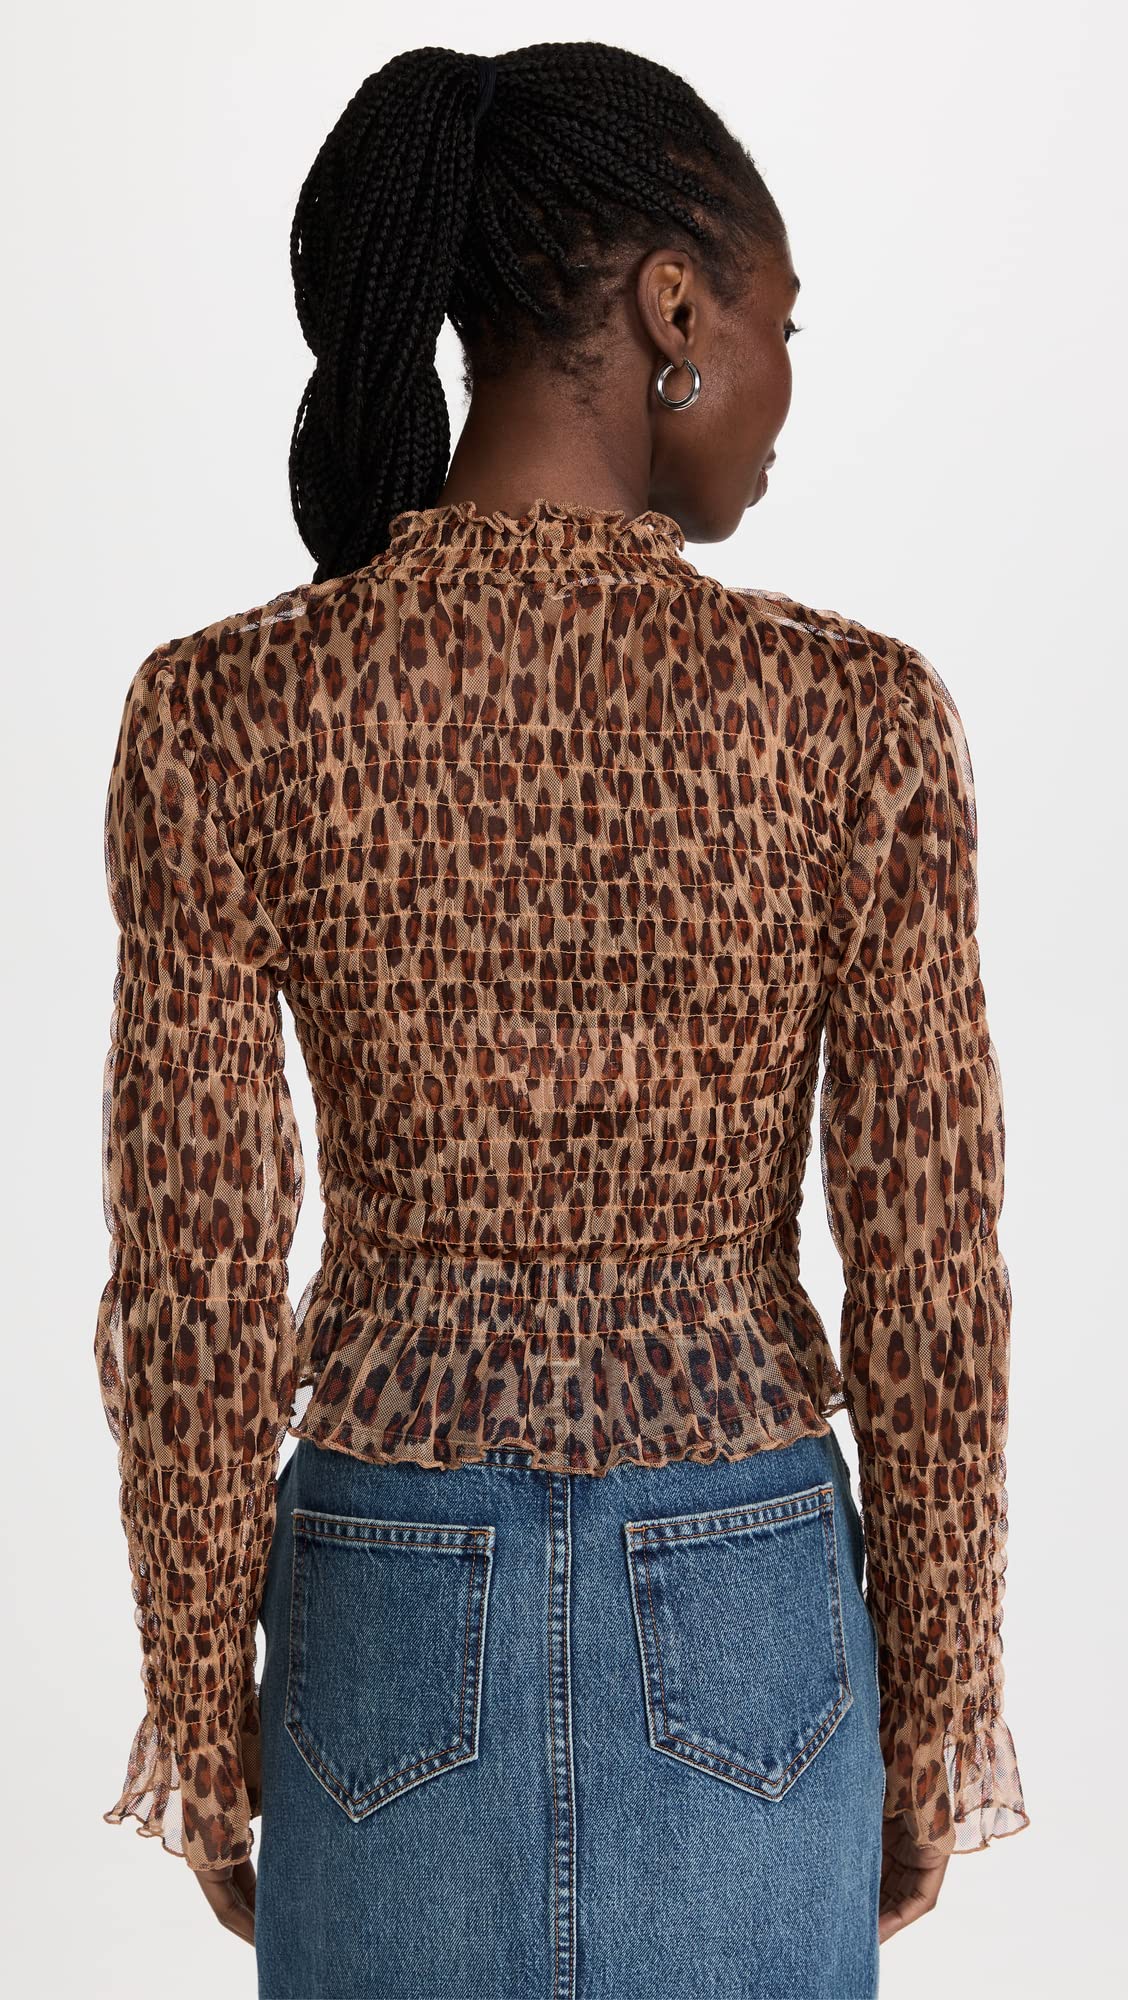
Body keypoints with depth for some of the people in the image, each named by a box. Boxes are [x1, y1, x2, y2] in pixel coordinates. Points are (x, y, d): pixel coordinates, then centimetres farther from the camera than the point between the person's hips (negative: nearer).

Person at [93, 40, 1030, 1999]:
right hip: (743, 1621, 0)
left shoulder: (221, 713, -12)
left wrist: (201, 1712, 5)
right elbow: (930, 1291, -9)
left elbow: (193, 1291, -10)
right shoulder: (859, 715, -14)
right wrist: (936, 1719, 5)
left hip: (395, 1620, 1)